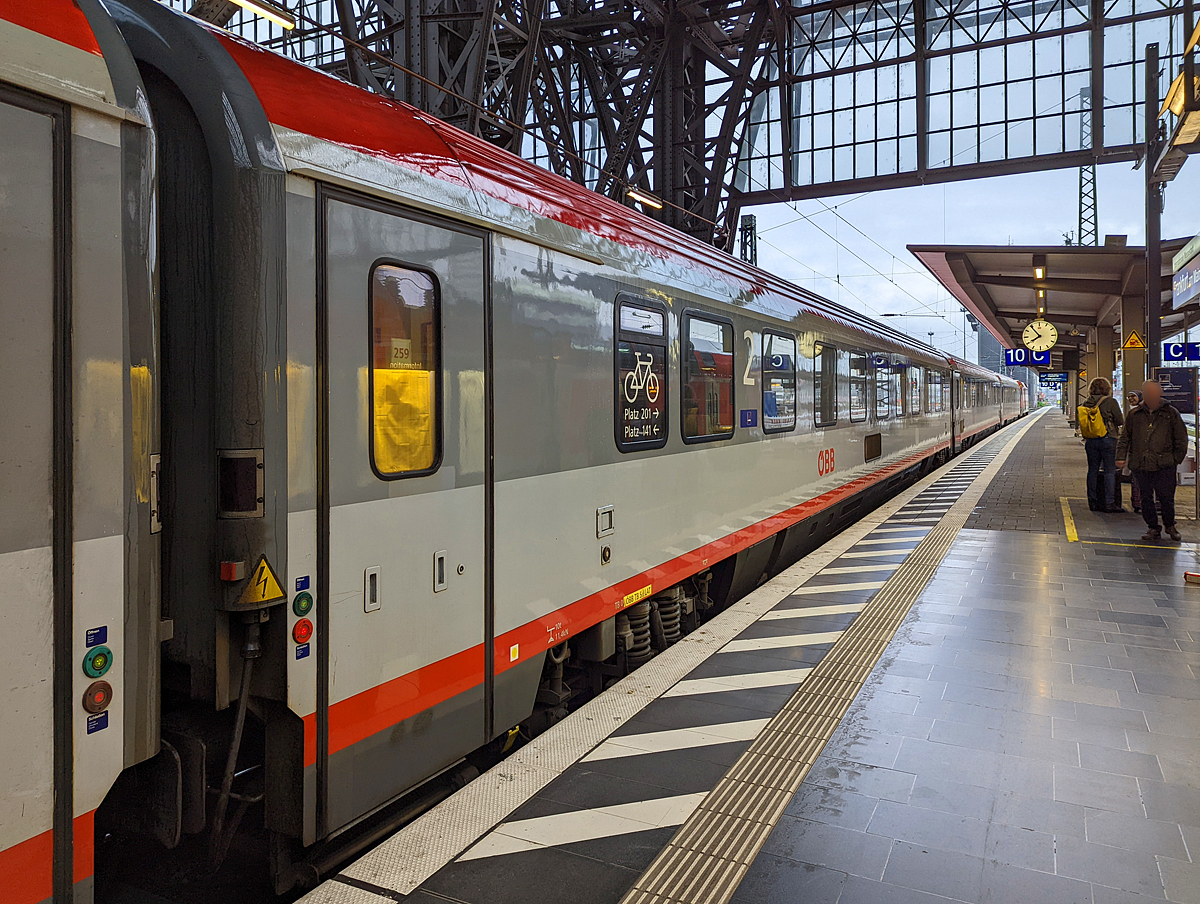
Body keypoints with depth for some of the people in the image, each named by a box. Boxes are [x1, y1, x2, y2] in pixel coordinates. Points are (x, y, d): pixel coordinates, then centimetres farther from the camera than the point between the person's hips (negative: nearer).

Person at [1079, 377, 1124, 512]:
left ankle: (1092, 502, 13)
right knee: (1110, 471, -1)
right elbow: (1120, 420, -5)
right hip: (1107, 439, -4)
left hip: (1090, 440, 4)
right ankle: (1110, 503, -3)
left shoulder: (1086, 403, 4)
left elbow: (1082, 423, 9)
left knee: (1092, 470, 10)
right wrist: (1111, 420, 13)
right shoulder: (1111, 402, -8)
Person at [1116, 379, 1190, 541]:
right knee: (1146, 498, 7)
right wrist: (1121, 457, 5)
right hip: (1140, 465, 2)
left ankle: (1170, 525, 23)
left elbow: (1181, 438, 10)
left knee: (1166, 498, 1)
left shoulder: (1170, 413, 6)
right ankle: (1153, 528, 19)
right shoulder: (1134, 414, 10)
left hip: (1164, 466, -2)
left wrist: (1177, 459, 4)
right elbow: (1125, 438, 14)